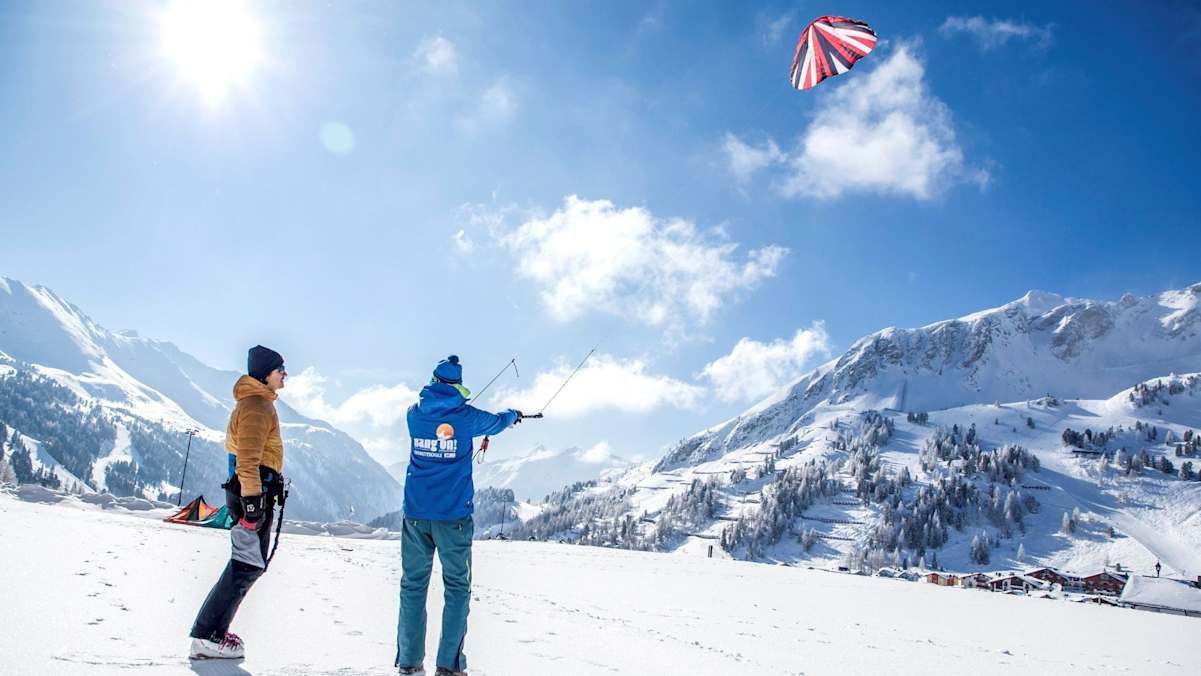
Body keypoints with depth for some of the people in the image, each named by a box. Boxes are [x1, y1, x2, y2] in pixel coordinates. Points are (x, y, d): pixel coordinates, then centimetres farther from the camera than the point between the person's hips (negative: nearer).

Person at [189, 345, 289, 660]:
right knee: (248, 565, -7)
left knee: (249, 563, 14)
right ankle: (207, 636, -2)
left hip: (255, 493, 11)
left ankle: (213, 630, 20)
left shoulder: (259, 402, 19)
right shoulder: (256, 406, -14)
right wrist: (252, 499, -25)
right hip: (253, 492, -11)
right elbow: (248, 457, -22)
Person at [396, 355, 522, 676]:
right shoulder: (466, 417, -3)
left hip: (415, 514, 3)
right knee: (457, 588, 6)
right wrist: (514, 414, 40)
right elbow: (496, 422, 17)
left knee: (413, 585, 10)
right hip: (454, 515, -3)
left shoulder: (415, 413, 3)